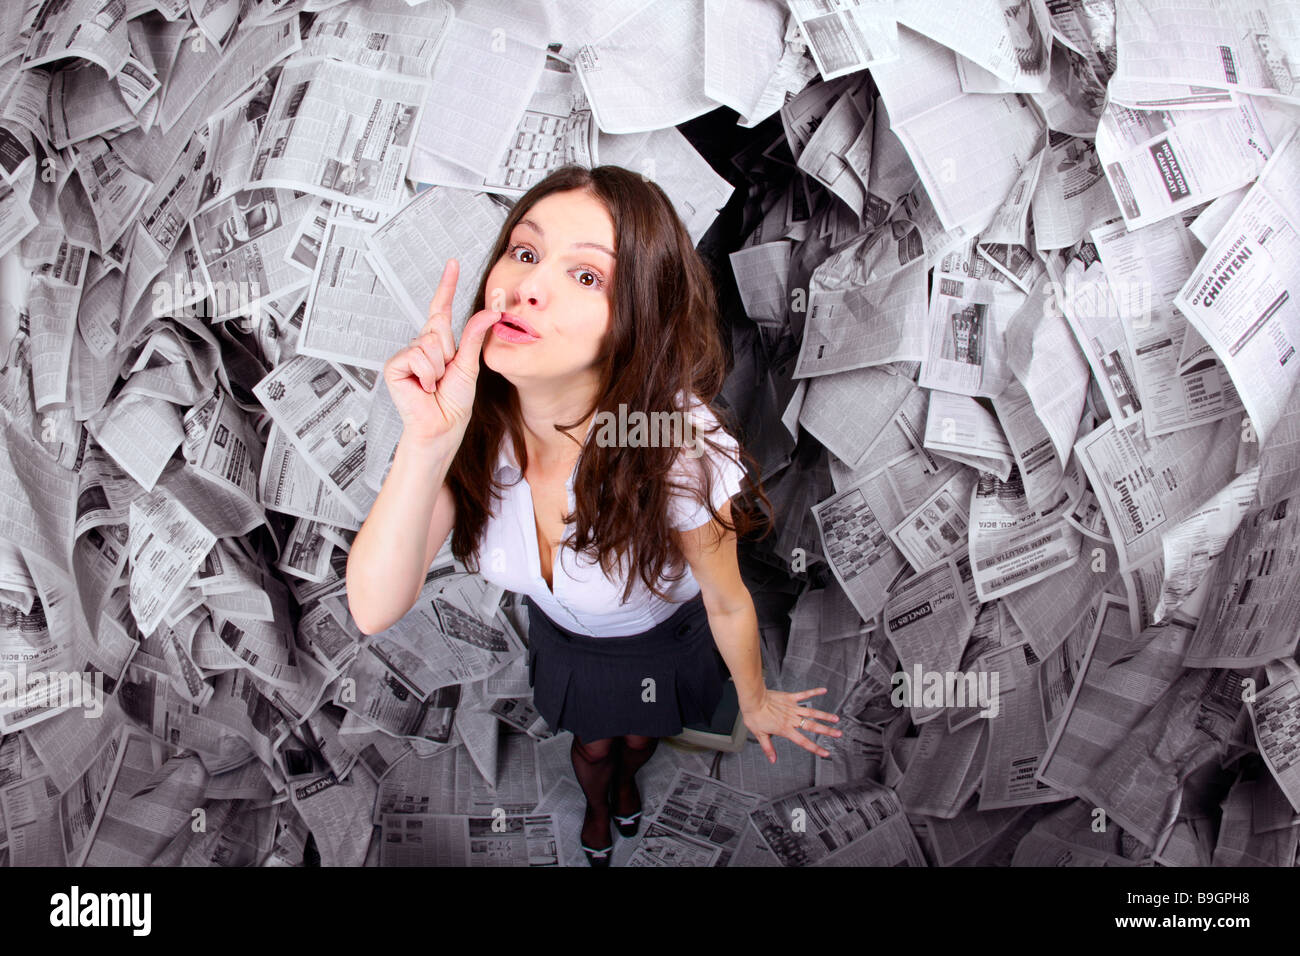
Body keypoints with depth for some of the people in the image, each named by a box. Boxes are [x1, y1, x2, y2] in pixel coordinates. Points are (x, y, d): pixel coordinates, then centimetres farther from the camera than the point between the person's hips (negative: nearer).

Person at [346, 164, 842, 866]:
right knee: (592, 746, 31)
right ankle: (597, 805, 70)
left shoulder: (680, 449, -43)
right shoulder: (472, 418, -33)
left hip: (664, 637, -1)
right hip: (563, 637, 2)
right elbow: (374, 610, -37)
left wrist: (756, 704, -5)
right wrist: (428, 443, -51)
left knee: (639, 738, 31)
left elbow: (728, 605, -23)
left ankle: (626, 781, 70)